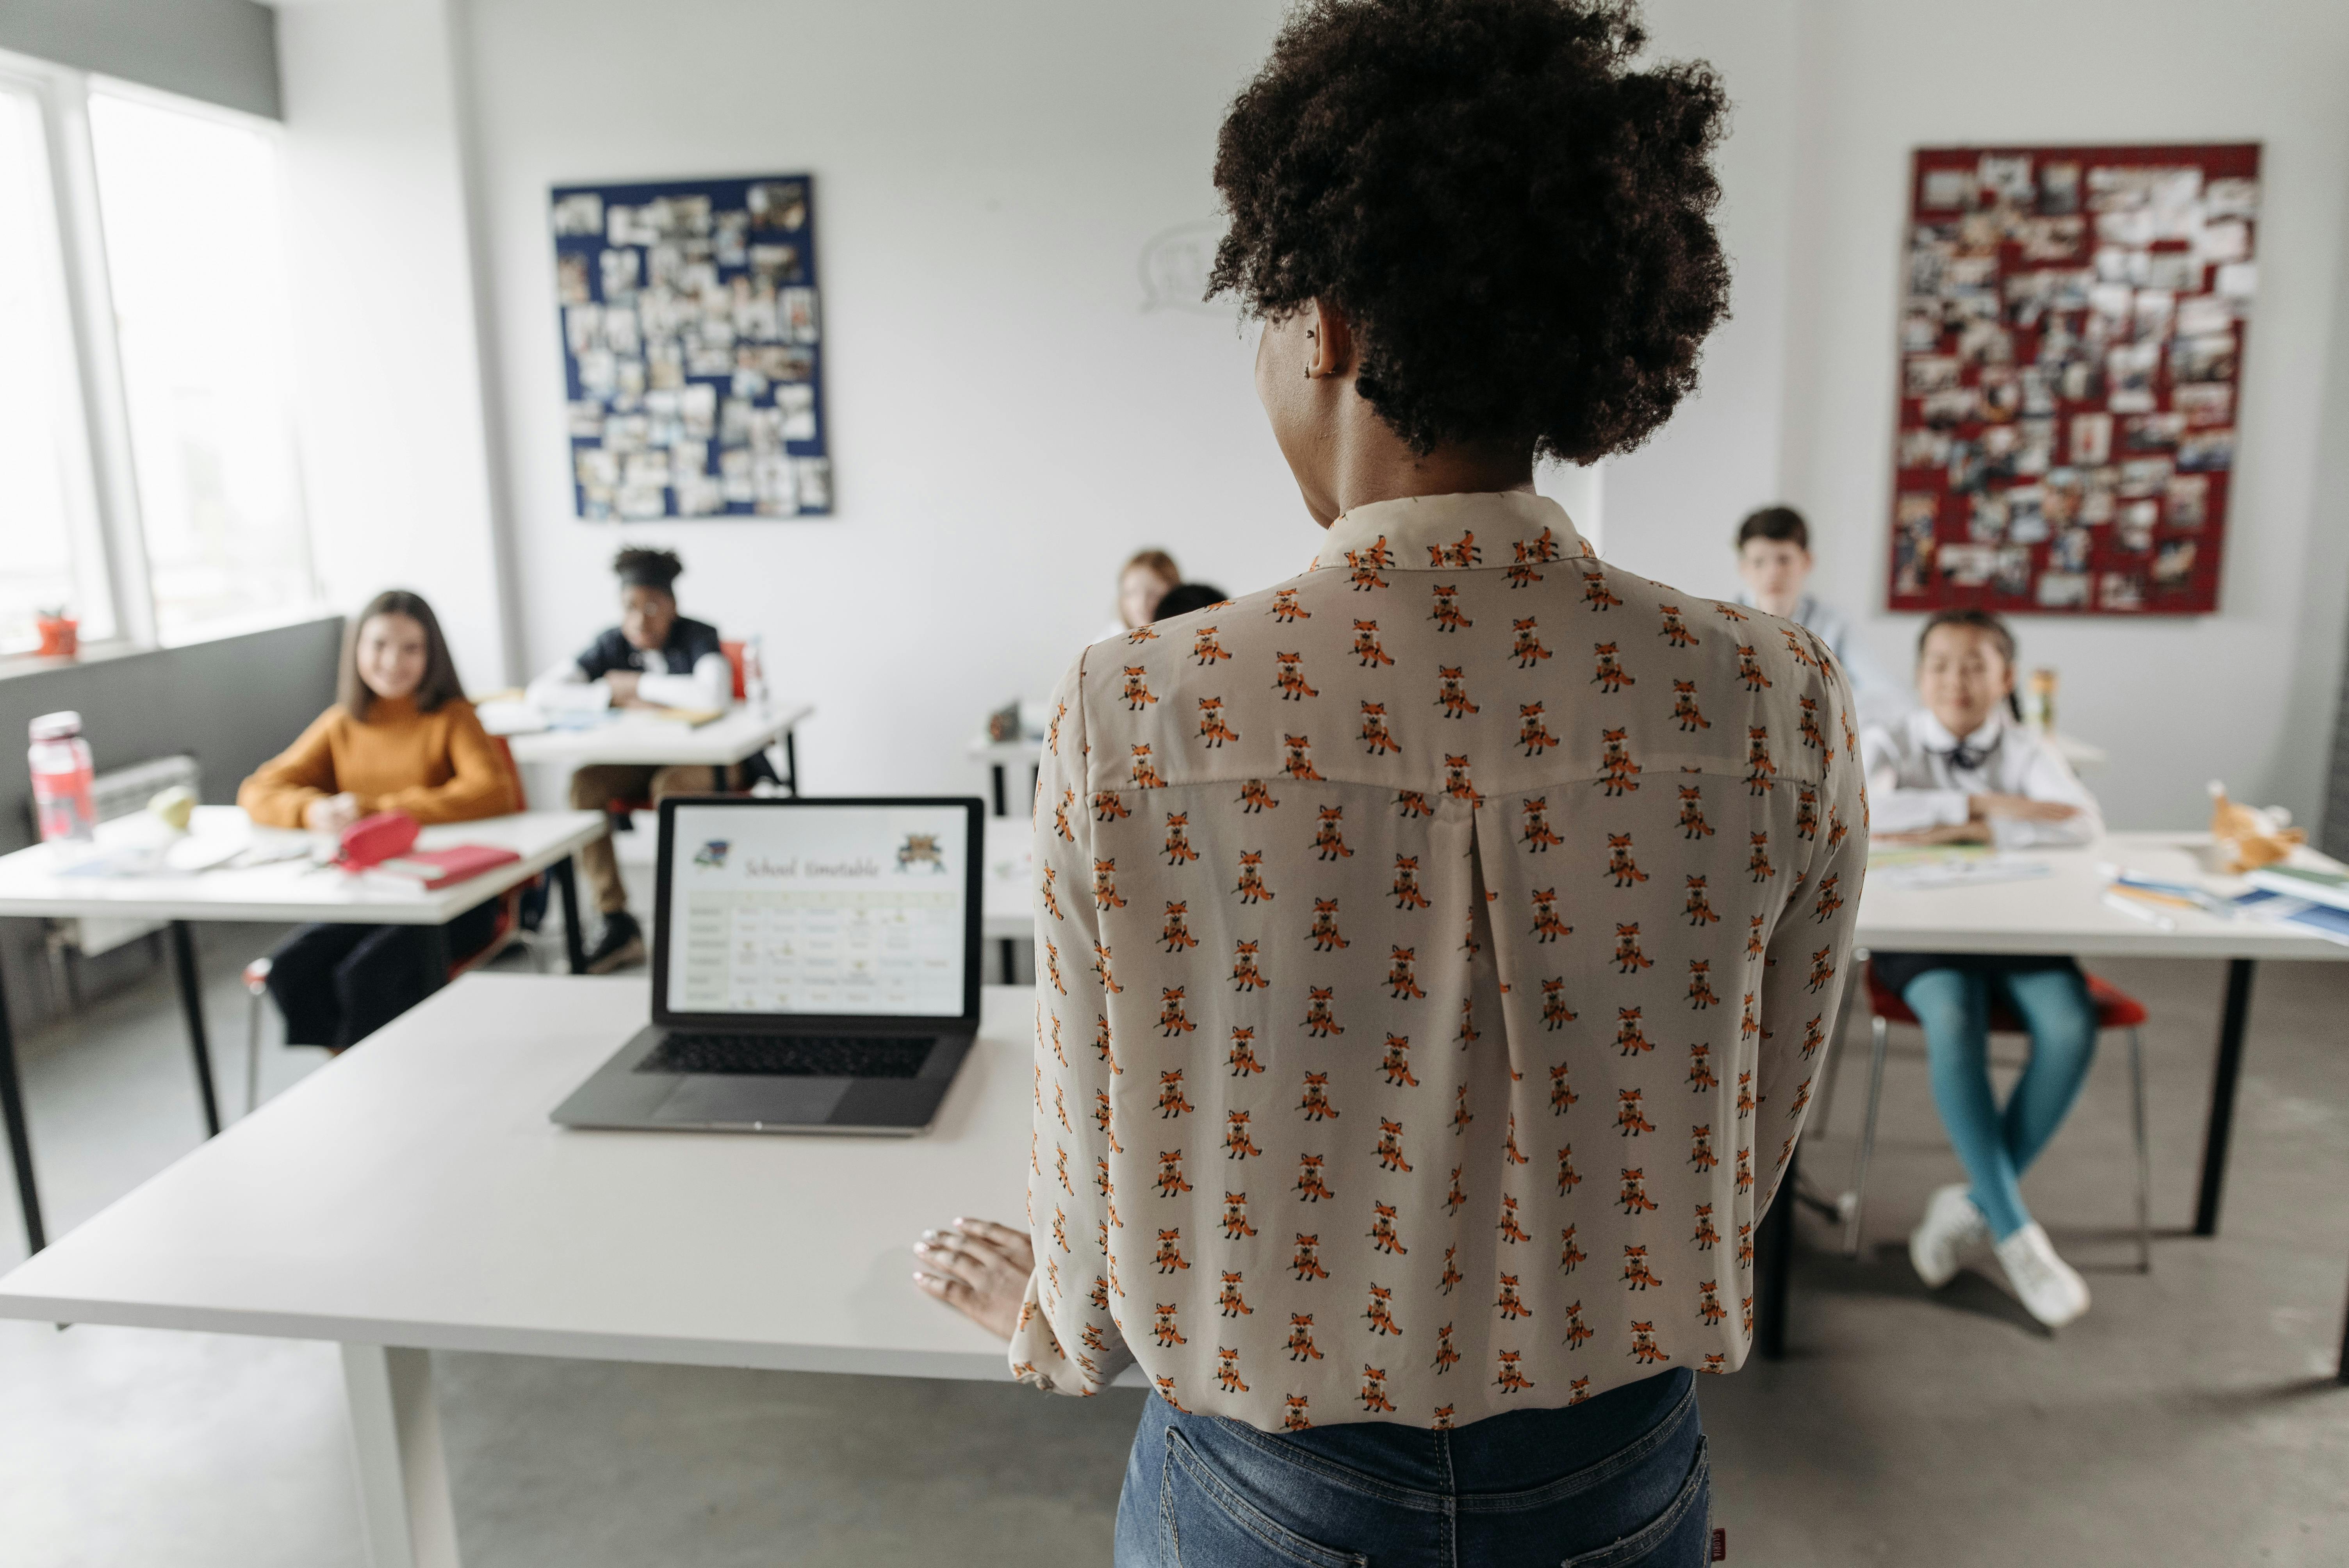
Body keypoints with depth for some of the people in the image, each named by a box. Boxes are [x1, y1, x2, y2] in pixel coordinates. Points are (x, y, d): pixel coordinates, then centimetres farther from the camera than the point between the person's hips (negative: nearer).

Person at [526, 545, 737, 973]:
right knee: (584, 783, -23)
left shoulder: (699, 637, -14)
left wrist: (637, 685, -21)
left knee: (672, 785, -36)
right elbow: (541, 692, -11)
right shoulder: (611, 644, -2)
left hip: (703, 759, -4)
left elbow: (714, 696, -36)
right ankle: (617, 925, -18)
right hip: (638, 761, 4)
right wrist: (618, 696, -23)